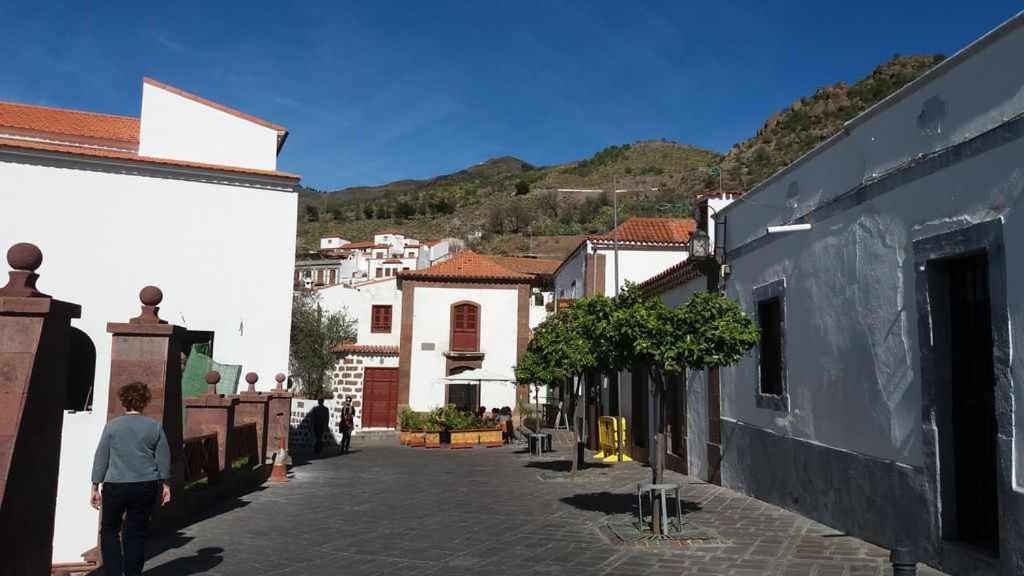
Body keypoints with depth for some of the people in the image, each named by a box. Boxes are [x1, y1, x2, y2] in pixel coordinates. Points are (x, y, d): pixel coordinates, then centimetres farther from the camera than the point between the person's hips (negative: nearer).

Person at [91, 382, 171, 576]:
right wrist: (165, 485, 14)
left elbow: (100, 458, 0)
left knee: (109, 530, 15)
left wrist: (95, 487, 7)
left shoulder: (112, 426, -3)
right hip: (146, 486, 1)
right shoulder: (155, 427, 0)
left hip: (116, 486, -1)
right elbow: (163, 458, 3)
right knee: (136, 533, 10)